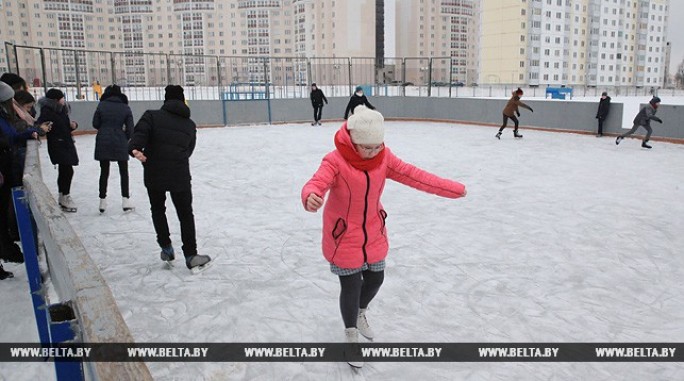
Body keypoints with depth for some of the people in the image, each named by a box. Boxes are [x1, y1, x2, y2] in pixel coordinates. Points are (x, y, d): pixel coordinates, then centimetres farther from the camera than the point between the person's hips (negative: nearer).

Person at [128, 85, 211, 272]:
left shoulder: (152, 116, 2)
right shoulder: (190, 125, 10)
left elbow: (140, 134, -16)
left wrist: (135, 149, -31)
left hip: (154, 173, 0)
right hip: (180, 176, 0)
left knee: (158, 209, 22)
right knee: (185, 214, 9)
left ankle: (166, 249, 26)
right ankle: (190, 255, 8)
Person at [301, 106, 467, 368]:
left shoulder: (383, 157, -9)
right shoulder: (335, 161, -25)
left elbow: (412, 175, -4)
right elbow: (316, 183, -41)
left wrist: (451, 188, -3)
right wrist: (311, 198, -66)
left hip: (374, 234, 5)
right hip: (343, 237, -5)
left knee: (375, 279, 19)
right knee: (351, 287, 5)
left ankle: (360, 314, 53)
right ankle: (351, 335, 33)